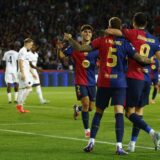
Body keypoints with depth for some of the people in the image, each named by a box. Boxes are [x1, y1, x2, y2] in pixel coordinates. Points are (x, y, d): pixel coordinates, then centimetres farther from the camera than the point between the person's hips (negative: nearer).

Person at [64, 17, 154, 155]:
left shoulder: (102, 41, 1)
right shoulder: (125, 43, 0)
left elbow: (80, 48, -1)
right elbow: (140, 58, -4)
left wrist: (70, 39, 14)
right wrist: (152, 61, 14)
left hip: (103, 82, 2)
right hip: (119, 82, -1)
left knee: (98, 112, 15)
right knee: (119, 112, -8)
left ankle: (91, 142, 13)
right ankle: (119, 146, -18)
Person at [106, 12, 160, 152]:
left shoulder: (134, 34, -6)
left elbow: (110, 31, -12)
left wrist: (107, 31, 10)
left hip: (134, 77, -5)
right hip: (147, 79, 6)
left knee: (130, 112, -3)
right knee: (139, 112, 13)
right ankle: (132, 143, 15)